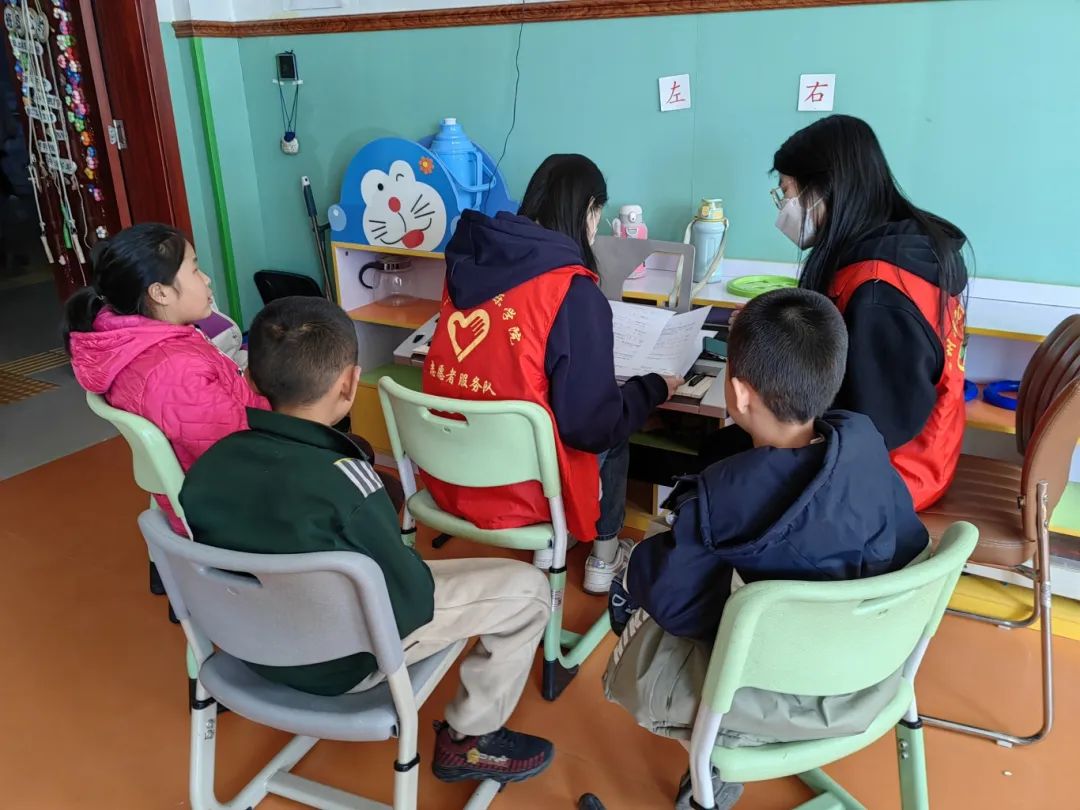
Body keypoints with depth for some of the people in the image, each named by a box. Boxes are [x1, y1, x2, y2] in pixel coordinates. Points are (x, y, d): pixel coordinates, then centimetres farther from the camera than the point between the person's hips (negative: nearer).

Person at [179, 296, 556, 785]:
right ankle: (468, 740, 15)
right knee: (525, 587, 0)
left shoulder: (208, 464, -13)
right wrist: (413, 569, 0)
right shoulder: (342, 479, -32)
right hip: (344, 661, -7)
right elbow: (410, 603, -22)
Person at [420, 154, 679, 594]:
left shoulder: (469, 261, -1)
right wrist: (654, 388, 2)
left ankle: (548, 545, 34)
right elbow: (592, 426, -17)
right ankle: (603, 558, 37)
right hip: (517, 490, -6)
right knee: (613, 439, 23)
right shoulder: (574, 293, -19)